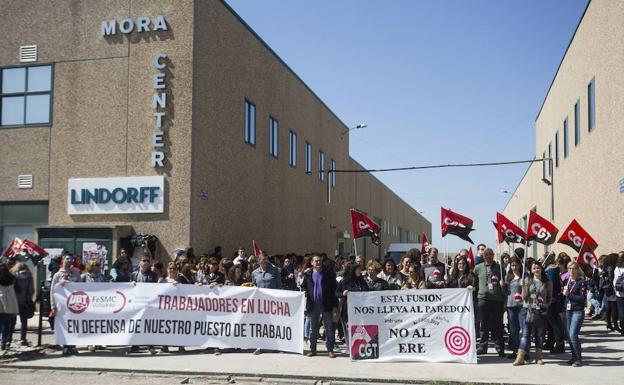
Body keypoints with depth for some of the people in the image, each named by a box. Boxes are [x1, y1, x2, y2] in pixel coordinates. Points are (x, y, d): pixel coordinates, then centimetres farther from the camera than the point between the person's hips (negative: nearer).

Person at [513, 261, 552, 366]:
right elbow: (524, 296, 3)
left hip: (542, 311, 1)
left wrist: (546, 305, 2)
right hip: (529, 310, -1)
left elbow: (549, 297, 13)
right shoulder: (527, 280, 4)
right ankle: (520, 357, -5)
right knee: (525, 333, -4)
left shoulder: (547, 283, 7)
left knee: (540, 334, 8)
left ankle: (538, 356, 18)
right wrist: (524, 287, -12)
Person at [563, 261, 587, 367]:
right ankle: (574, 357, 22)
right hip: (568, 311, 7)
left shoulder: (582, 282, -8)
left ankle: (579, 359, -4)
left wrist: (569, 294, -17)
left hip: (578, 311, -7)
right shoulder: (567, 281, 12)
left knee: (573, 335, -14)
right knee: (569, 336, 9)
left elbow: (583, 298, -14)